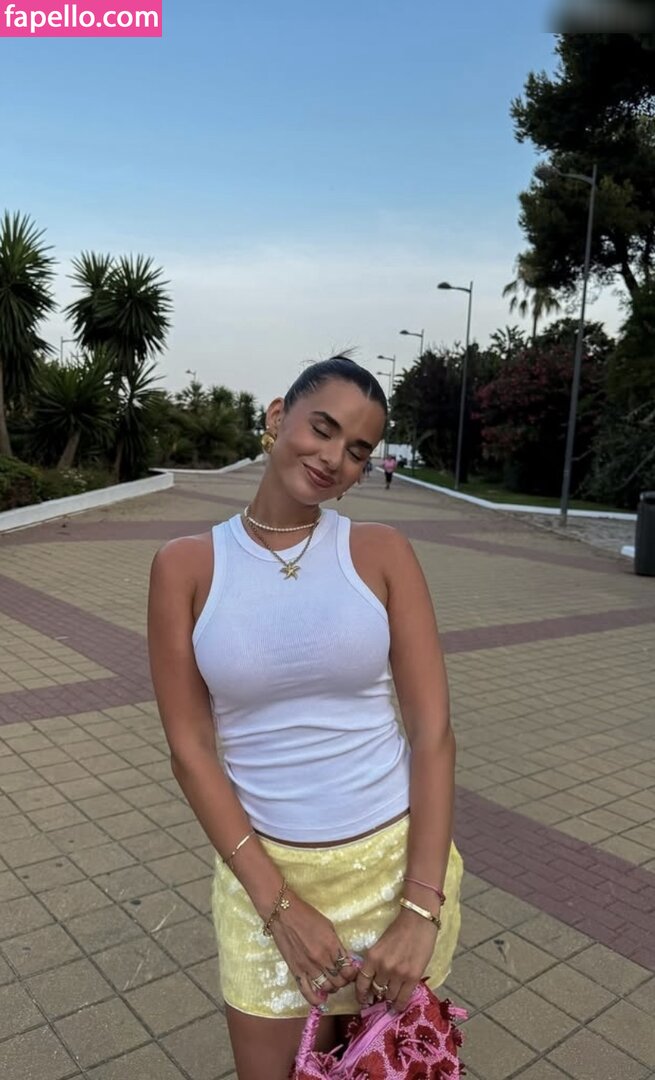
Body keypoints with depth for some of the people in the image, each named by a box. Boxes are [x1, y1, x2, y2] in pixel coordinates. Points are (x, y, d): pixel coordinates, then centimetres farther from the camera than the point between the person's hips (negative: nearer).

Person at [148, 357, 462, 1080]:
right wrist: (279, 904, -11)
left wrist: (421, 908, -13)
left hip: (397, 860, 1)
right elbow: (189, 748, -7)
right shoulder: (186, 566, -7)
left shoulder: (382, 553, -8)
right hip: (262, 867, 0)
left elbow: (433, 732, -9)